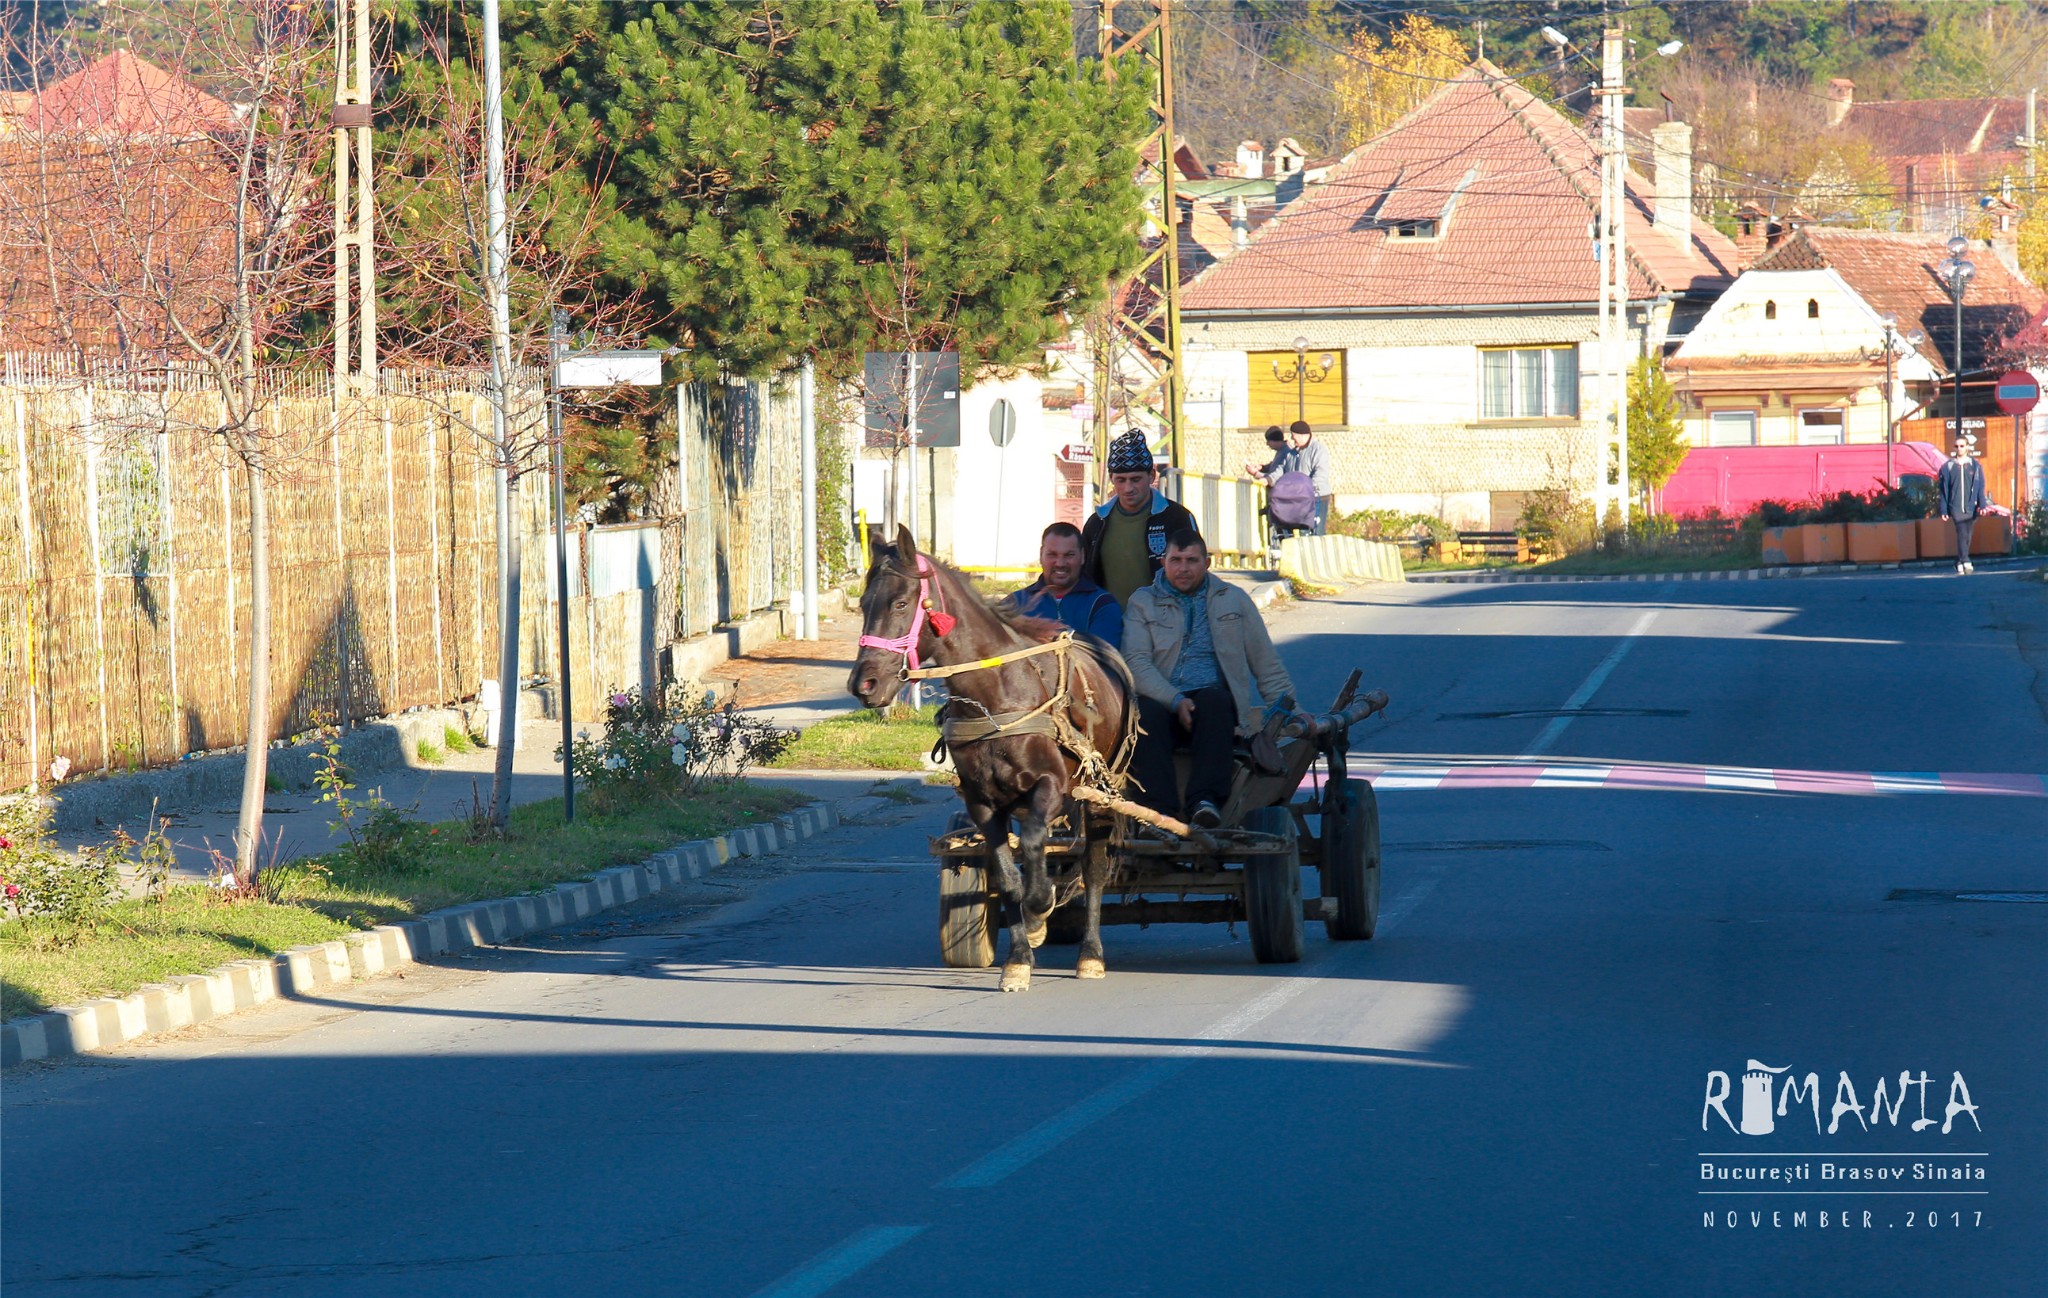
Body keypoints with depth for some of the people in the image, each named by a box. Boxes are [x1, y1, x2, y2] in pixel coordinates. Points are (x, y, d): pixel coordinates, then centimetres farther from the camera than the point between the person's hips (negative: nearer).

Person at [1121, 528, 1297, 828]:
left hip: (1215, 697, 1)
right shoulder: (1142, 603, 16)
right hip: (1162, 699, -1)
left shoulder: (1233, 600, 21)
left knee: (1213, 700, -35)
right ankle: (1159, 810, -49)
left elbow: (1266, 664, 21)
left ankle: (1205, 800, -48)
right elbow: (1136, 662, 1)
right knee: (1145, 712, -35)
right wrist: (1175, 701, -15)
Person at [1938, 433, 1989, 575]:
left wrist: (1982, 504, -8)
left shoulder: (1975, 466, 6)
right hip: (1956, 508, -2)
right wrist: (1944, 510, 3)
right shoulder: (1948, 467, 5)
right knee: (1962, 533, -16)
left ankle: (1959, 562, 21)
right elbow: (1943, 490, 6)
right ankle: (1965, 561, -23)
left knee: (1967, 536, 7)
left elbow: (1980, 487, 5)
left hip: (1971, 508, 2)